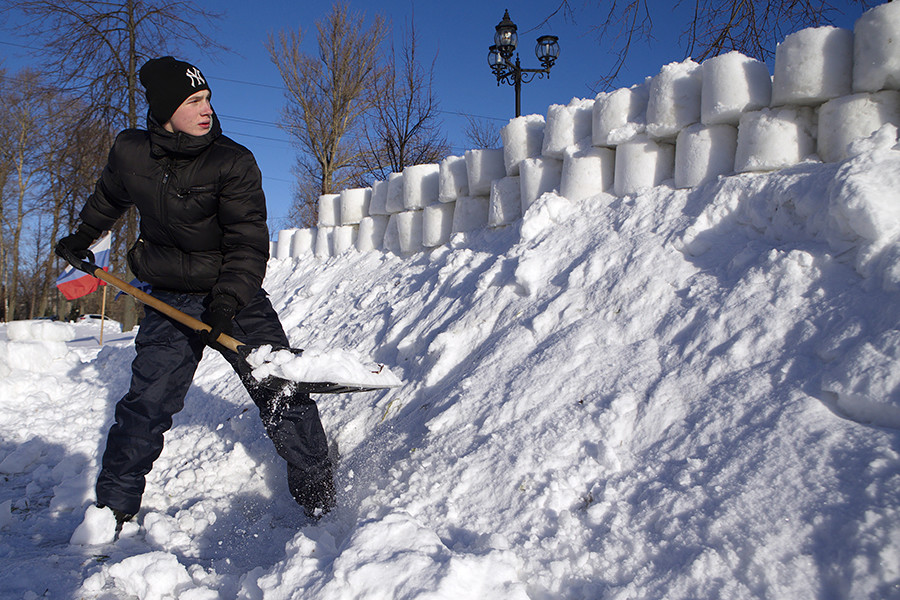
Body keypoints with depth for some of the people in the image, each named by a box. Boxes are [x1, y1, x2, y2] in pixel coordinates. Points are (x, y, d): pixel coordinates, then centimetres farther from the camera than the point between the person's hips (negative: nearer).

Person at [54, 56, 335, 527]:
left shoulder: (233, 162, -12)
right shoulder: (130, 153, -2)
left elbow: (248, 243, -17)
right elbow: (107, 198, 22)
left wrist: (226, 303, -29)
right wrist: (80, 240, 37)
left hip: (237, 296, -1)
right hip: (171, 299, 2)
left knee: (281, 391, -9)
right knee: (148, 401, -4)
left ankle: (316, 486, 8)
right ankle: (114, 506, 15)